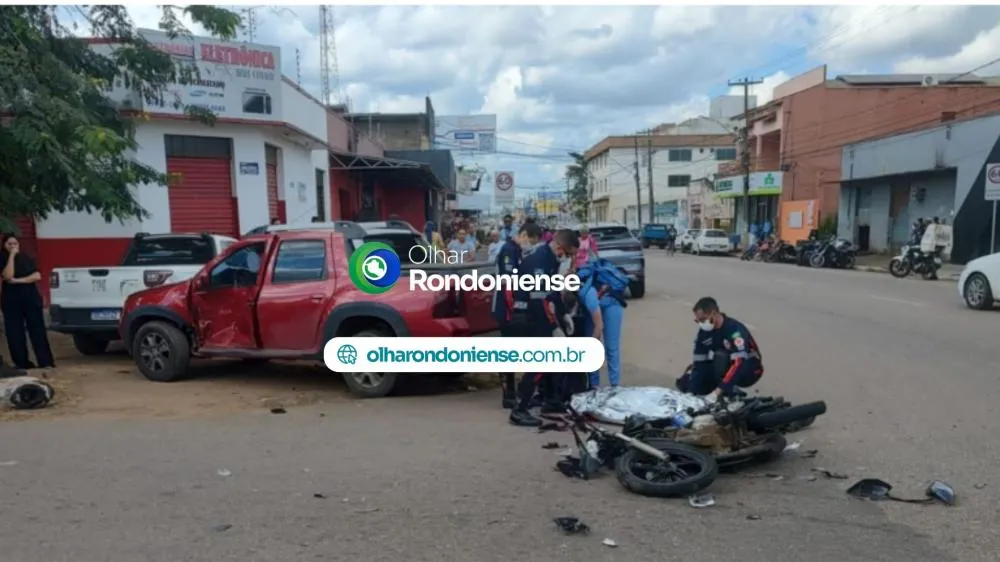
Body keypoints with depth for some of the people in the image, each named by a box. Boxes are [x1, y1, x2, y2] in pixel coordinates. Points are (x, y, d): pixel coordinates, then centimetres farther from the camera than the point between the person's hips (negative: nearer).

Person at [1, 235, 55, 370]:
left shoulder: (27, 259, 9)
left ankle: (46, 362, -5)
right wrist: (11, 256, -14)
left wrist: (18, 280, -14)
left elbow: (37, 276, -3)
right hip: (11, 301, -1)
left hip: (31, 299, 1)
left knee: (38, 330, -3)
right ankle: (21, 363, 9)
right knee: (15, 333, 1)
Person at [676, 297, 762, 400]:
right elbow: (699, 362, -9)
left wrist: (717, 392, -45)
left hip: (750, 371, -7)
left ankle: (729, 394, -17)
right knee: (685, 383, -7)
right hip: (725, 369, 7)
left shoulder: (735, 329, -31)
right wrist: (691, 392, -20)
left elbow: (738, 364, -40)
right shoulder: (704, 331, -9)